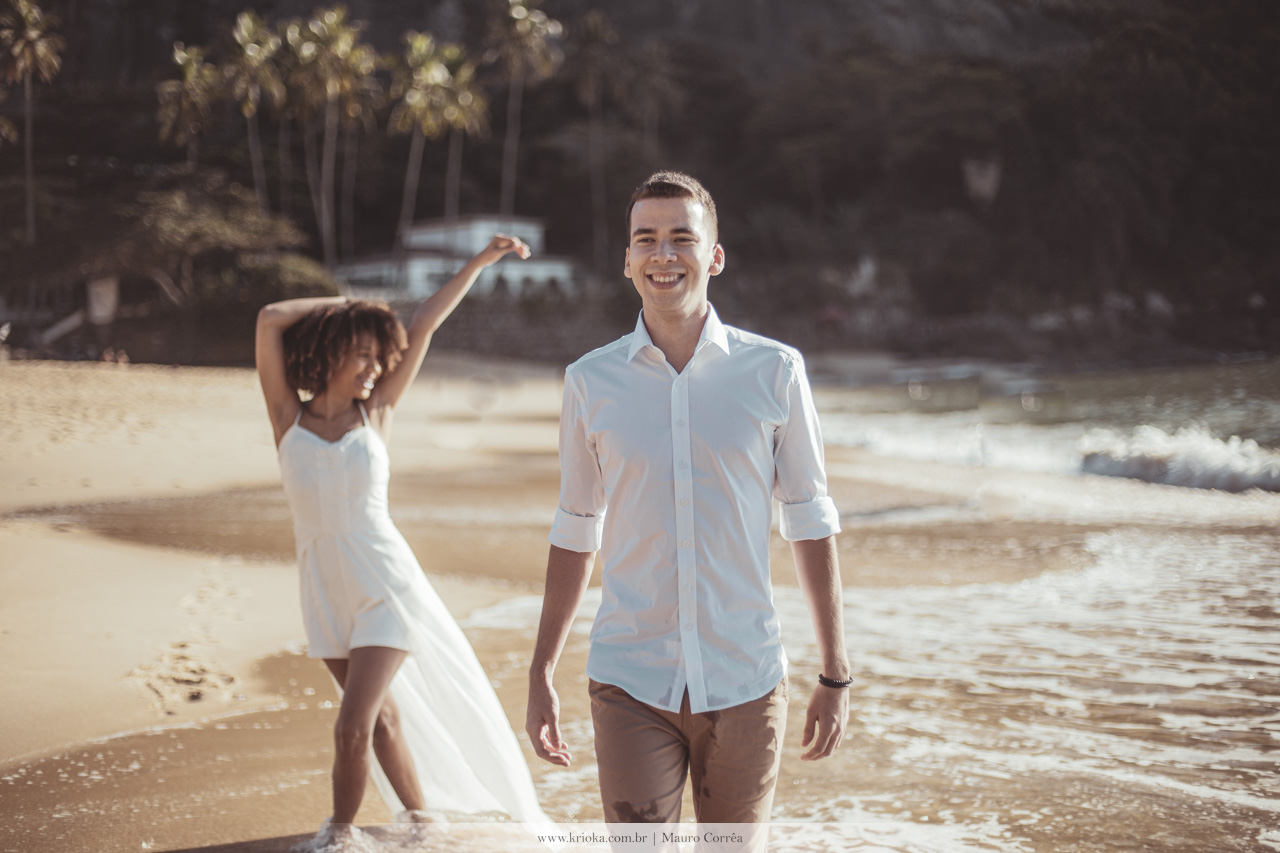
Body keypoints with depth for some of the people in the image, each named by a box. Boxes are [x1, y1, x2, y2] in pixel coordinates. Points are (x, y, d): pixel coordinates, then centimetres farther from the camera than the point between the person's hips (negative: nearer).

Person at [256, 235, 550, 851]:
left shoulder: (375, 413, 0)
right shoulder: (289, 419, -1)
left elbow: (425, 326, 1)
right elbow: (270, 321, -7)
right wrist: (340, 307, 3)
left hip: (385, 585, -2)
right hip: (326, 592, 2)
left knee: (353, 726, -10)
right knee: (382, 716, 14)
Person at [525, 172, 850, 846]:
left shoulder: (775, 371, -1)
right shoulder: (590, 381, 2)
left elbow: (810, 524, 4)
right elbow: (575, 533, 11)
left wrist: (835, 675, 4)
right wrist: (540, 676, 11)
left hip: (745, 683, 0)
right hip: (630, 685, 0)